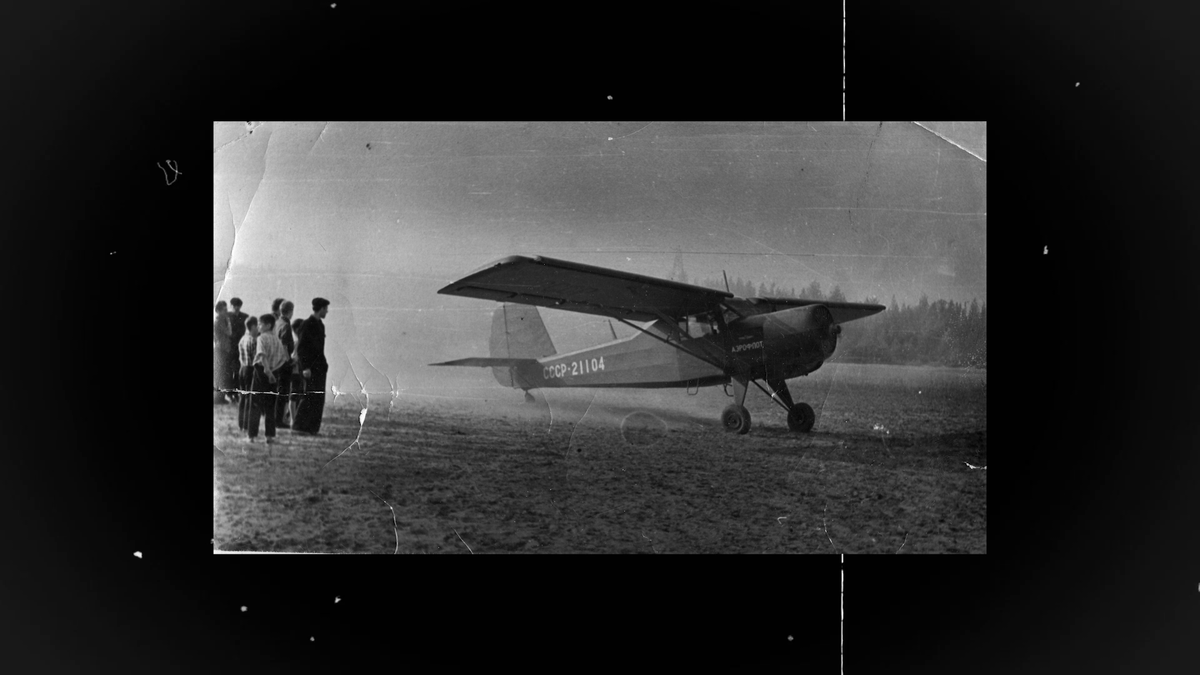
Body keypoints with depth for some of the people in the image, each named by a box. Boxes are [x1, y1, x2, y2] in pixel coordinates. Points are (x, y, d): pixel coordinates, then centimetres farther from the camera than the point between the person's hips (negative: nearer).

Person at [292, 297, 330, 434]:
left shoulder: (320, 324, 15)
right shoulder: (308, 324, -11)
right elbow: (300, 347, -14)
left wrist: (324, 364, 13)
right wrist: (305, 367, -19)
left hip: (319, 366, 9)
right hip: (310, 367, -9)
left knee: (318, 398, 6)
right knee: (310, 396, -10)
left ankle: (312, 427, 9)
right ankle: (299, 426, -5)